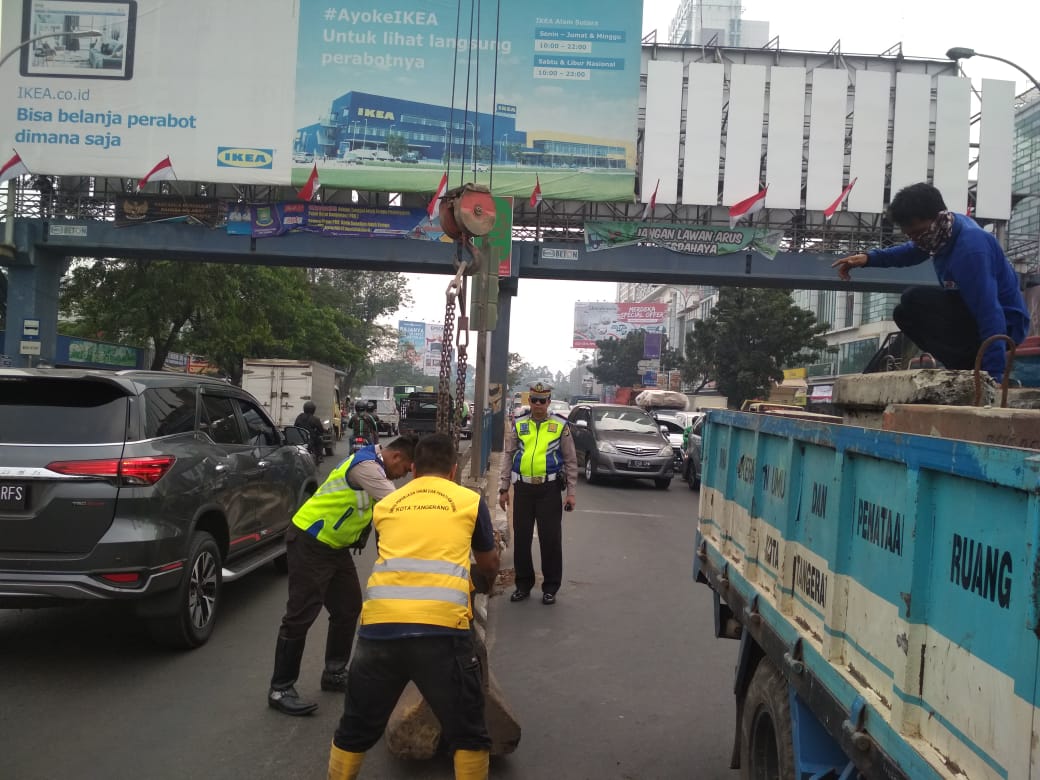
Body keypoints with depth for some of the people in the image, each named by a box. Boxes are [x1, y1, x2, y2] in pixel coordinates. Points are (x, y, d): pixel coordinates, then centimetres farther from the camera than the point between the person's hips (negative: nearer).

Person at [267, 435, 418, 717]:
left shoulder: (374, 467, 9)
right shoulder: (366, 466, -23)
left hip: (335, 545, 10)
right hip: (309, 543, -10)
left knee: (348, 608, 13)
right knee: (300, 616, -6)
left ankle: (334, 673, 27)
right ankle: (280, 689, 4)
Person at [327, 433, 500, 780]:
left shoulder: (385, 505, 20)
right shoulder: (471, 500, 14)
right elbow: (490, 567, 28)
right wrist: (488, 576, 52)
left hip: (380, 626, 3)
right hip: (442, 628, -2)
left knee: (354, 731, 21)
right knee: (468, 735, 15)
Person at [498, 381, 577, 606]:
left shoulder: (560, 425, 2)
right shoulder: (518, 424, 7)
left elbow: (570, 461, 5)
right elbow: (508, 456, 10)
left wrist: (571, 492, 0)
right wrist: (504, 488, 5)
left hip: (549, 488, -2)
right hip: (523, 488, 2)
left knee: (551, 539, 0)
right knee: (521, 538, 8)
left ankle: (550, 587, 13)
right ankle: (523, 584, 23)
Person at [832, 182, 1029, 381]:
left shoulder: (970, 249, -30)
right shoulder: (944, 228, -2)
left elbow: (990, 313, -35)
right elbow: (910, 251, 18)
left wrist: (994, 376, -38)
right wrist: (867, 258, 0)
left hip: (1004, 326, -10)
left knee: (914, 301, -24)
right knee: (904, 313, 16)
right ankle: (972, 368, 6)